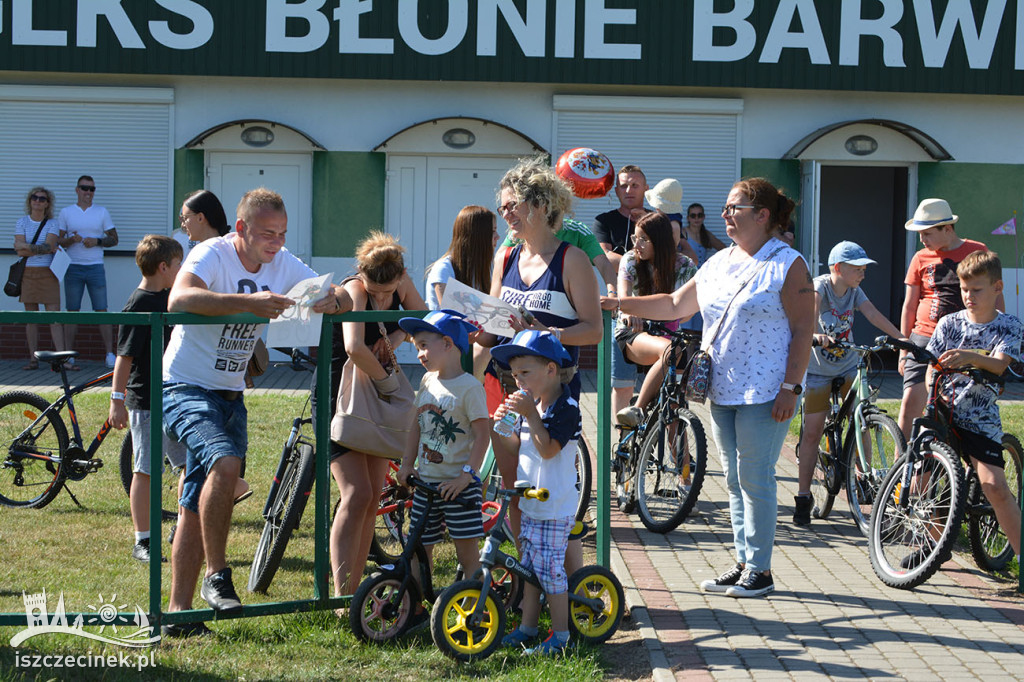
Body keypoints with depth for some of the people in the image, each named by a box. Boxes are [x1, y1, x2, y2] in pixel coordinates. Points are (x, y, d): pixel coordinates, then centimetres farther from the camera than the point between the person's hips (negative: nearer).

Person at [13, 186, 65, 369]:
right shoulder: (22, 222, 7)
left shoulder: (53, 223, 5)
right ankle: (33, 359, 5)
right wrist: (42, 248, -10)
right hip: (27, 272, 1)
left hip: (47, 273, -1)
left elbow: (50, 246, -11)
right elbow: (20, 249, -4)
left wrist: (27, 247, -11)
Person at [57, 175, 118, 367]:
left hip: (95, 267, 0)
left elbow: (114, 239, 9)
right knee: (72, 311, 2)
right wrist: (71, 240, -13)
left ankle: (109, 354, -2)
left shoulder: (102, 212, 8)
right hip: (73, 268, 0)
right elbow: (57, 240, 8)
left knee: (102, 311, -4)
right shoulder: (66, 212, 8)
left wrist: (97, 241, -10)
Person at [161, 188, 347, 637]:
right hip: (185, 390, -7)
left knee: (197, 508, 8)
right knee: (225, 463, -30)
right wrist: (249, 303, -43)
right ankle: (217, 576, -18)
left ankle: (178, 612, 13)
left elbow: (341, 299, 3)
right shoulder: (213, 254, -16)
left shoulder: (282, 264, 3)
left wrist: (331, 301, -22)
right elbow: (179, 300, -35)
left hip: (231, 397, 7)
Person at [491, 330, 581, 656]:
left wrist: (530, 415, -25)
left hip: (555, 509, -8)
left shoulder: (566, 408, -14)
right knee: (529, 567, 14)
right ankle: (527, 627, 23)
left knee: (549, 568, -6)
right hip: (530, 505, 9)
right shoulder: (531, 404, 12)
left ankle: (560, 634, 3)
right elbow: (511, 449, 14)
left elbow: (548, 449, -23)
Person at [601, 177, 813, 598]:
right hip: (721, 390, 7)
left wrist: (790, 387, -17)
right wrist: (621, 305, 9)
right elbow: (676, 304, 18)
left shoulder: (788, 265, -7)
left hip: (764, 392, -7)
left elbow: (803, 330, -10)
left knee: (756, 480, -5)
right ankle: (743, 563, 19)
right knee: (735, 481, 11)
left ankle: (760, 569, 3)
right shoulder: (718, 263, 14)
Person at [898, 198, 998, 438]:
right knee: (911, 403, -9)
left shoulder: (978, 252, 3)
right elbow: (909, 306, 11)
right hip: (924, 341, 1)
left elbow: (995, 298, 8)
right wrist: (903, 350, 8)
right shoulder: (921, 258, 7)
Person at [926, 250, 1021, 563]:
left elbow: (999, 364, -18)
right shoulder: (949, 323, 5)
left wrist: (971, 356, -38)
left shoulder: (1009, 327, -1)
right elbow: (932, 366, 6)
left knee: (994, 486, -17)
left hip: (981, 419, -3)